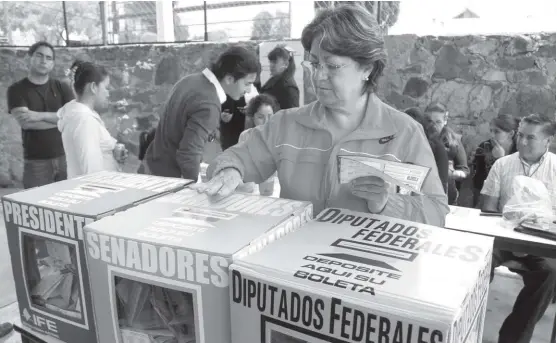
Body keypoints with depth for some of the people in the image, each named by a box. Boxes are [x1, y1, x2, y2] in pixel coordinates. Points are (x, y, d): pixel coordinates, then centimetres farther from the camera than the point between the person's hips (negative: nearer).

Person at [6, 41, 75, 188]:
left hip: (66, 157, 2)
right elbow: (25, 122, -13)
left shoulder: (62, 87, 7)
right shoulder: (17, 90, 2)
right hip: (36, 162, -1)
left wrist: (41, 115, -17)